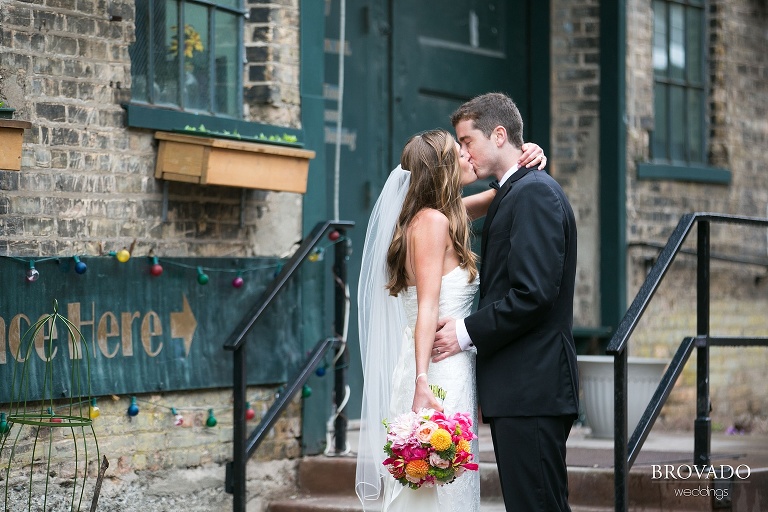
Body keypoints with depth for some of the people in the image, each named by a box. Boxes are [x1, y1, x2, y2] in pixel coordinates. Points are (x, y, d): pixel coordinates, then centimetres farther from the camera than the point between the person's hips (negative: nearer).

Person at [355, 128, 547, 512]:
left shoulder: (443, 216, 13)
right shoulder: (433, 221, -12)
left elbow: (497, 195, 30)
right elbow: (427, 309, -20)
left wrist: (526, 161, 9)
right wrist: (422, 386, -27)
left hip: (453, 373, 10)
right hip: (438, 379, -10)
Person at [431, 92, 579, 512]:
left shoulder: (534, 193, -11)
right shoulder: (512, 194, 20)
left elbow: (534, 293, -20)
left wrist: (469, 332, -12)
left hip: (530, 388, -10)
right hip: (523, 388, 10)